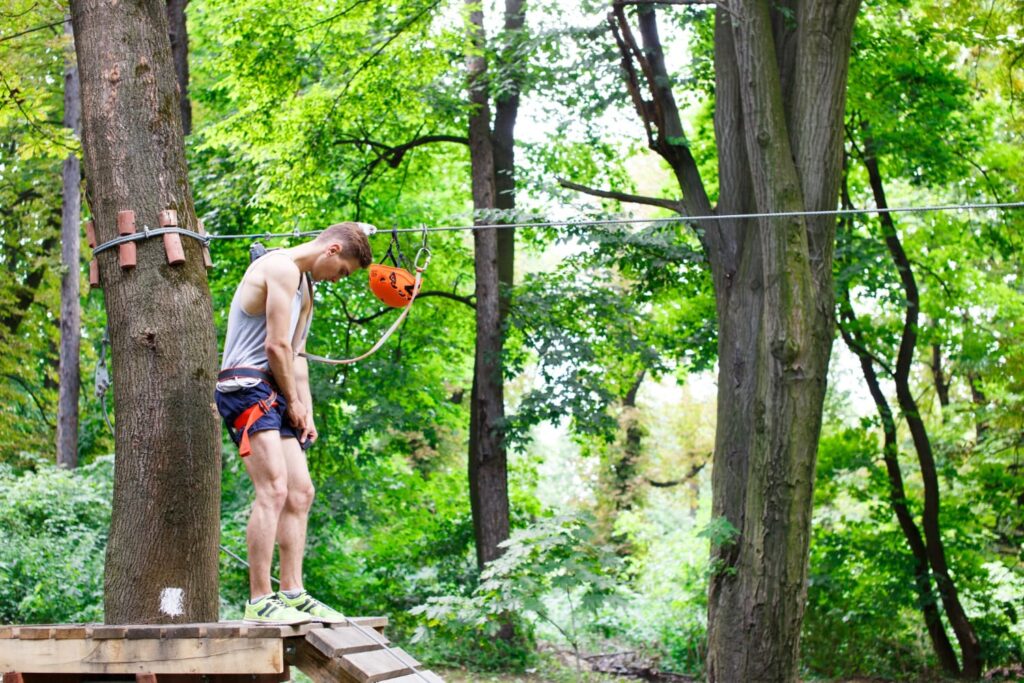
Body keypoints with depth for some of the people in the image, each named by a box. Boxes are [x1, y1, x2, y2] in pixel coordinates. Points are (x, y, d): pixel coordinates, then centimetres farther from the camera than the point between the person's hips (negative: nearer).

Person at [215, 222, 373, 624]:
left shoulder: (304, 285, 24)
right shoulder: (282, 268, -10)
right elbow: (276, 345, -14)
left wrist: (306, 411, 12)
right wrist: (293, 402, -3)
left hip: (273, 392, 11)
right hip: (245, 384, -11)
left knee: (300, 493, 7)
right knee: (274, 489, -20)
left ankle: (292, 593, 9)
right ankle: (260, 601, -23)